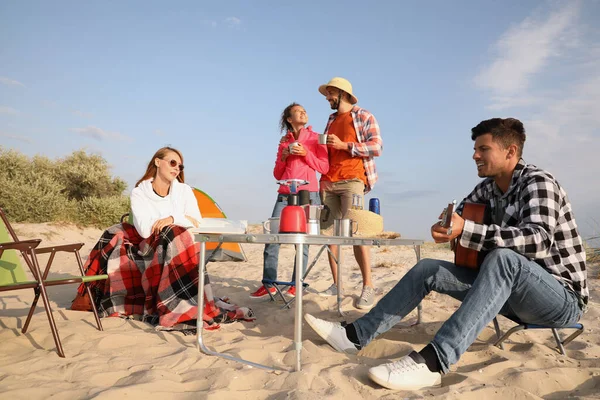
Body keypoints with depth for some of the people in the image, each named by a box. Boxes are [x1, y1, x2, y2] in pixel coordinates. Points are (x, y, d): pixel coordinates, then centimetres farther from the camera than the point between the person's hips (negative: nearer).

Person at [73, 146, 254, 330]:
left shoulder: (184, 191, 3)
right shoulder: (140, 192, -3)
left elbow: (197, 223, -6)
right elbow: (144, 230, -16)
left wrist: (173, 218, -23)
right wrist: (183, 219, -13)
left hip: (178, 249, 1)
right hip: (150, 252, -1)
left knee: (176, 235, -31)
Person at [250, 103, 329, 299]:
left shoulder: (315, 138, 7)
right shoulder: (284, 141, 17)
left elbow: (324, 167, 0)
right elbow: (277, 174, 16)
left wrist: (306, 153, -10)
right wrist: (283, 157, -1)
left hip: (308, 194, -3)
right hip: (284, 195, 4)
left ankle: (296, 285, 5)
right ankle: (268, 284, 3)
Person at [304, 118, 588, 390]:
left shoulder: (537, 182, -17)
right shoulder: (488, 187, 6)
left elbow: (539, 239, -34)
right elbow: (459, 217, 19)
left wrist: (466, 230, -43)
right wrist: (448, 228, -6)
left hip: (563, 298, -7)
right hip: (513, 290, 7)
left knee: (503, 258, -39)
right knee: (428, 269, -3)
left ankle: (433, 361, -46)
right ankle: (356, 335, -5)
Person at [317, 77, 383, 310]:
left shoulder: (363, 116, 6)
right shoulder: (331, 120, 23)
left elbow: (377, 146, -6)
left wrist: (344, 145, -11)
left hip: (352, 179, -6)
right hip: (328, 182, 6)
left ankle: (368, 287, -9)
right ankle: (336, 284, 6)